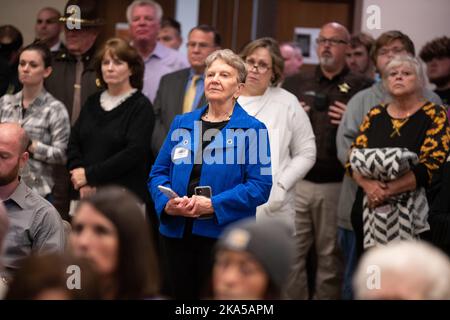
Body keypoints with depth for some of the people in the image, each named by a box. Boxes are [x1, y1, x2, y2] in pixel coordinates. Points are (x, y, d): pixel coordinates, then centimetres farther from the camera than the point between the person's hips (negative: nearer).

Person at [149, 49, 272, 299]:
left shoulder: (252, 129, -3)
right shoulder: (182, 123, 11)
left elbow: (261, 186, -11)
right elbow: (158, 173, 11)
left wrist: (212, 205, -19)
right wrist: (167, 203, -10)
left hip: (225, 234, -4)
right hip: (176, 232, 4)